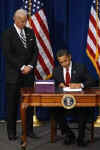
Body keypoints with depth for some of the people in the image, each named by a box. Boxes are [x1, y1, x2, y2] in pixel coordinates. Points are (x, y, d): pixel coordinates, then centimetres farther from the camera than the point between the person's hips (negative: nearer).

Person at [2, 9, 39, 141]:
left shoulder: (30, 32, 11)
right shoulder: (8, 34, -4)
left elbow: (35, 51, 9)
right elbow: (8, 54, -12)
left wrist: (30, 66, -6)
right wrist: (21, 67, -14)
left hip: (28, 73, 4)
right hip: (14, 75, -4)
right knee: (12, 104, 3)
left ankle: (29, 129, 17)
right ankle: (11, 131, 14)